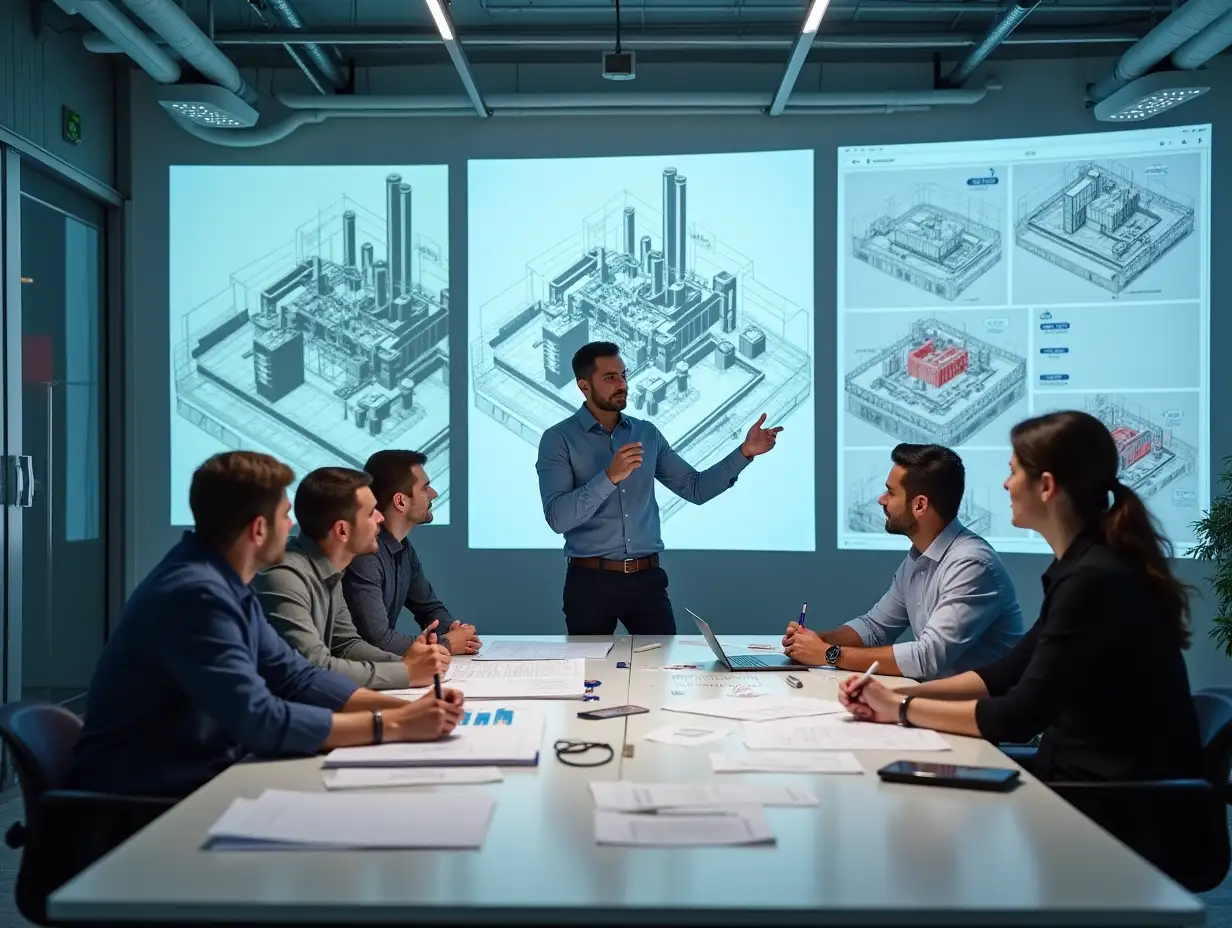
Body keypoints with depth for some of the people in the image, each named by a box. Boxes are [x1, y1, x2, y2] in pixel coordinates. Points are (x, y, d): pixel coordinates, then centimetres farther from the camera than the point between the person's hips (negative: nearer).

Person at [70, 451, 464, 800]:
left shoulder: (226, 584, 5)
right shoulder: (196, 593, -24)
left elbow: (295, 676, 7)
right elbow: (261, 721, -28)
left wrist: (404, 707, -5)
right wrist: (393, 725, -22)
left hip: (199, 778, 8)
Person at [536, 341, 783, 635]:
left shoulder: (647, 433, 9)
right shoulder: (559, 439, -6)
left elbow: (695, 488, 8)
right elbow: (558, 517, -18)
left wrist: (744, 452, -2)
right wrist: (609, 477, -29)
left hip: (647, 577, 4)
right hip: (591, 580, -3)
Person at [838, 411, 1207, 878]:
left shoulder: (1096, 580, -24)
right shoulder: (1084, 565, 6)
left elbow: (1019, 717, -22)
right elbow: (1011, 671, 11)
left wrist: (904, 709, -11)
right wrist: (899, 694, 0)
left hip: (1124, 812, -8)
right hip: (1088, 778, 8)